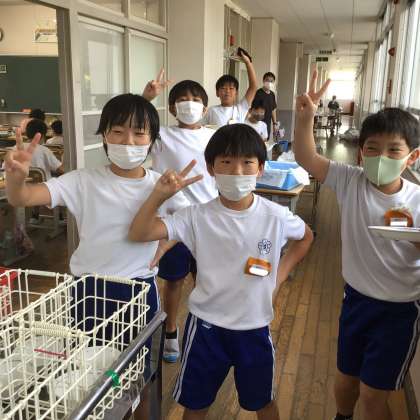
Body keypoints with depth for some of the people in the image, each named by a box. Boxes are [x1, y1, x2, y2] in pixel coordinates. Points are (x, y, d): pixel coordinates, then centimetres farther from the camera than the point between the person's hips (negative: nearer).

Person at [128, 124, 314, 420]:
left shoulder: (276, 216, -12)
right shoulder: (198, 217, -15)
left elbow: (305, 237, 10)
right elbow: (139, 234, -20)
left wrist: (280, 274, 1)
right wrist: (160, 195, -33)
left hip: (254, 327, 1)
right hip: (206, 325, -1)